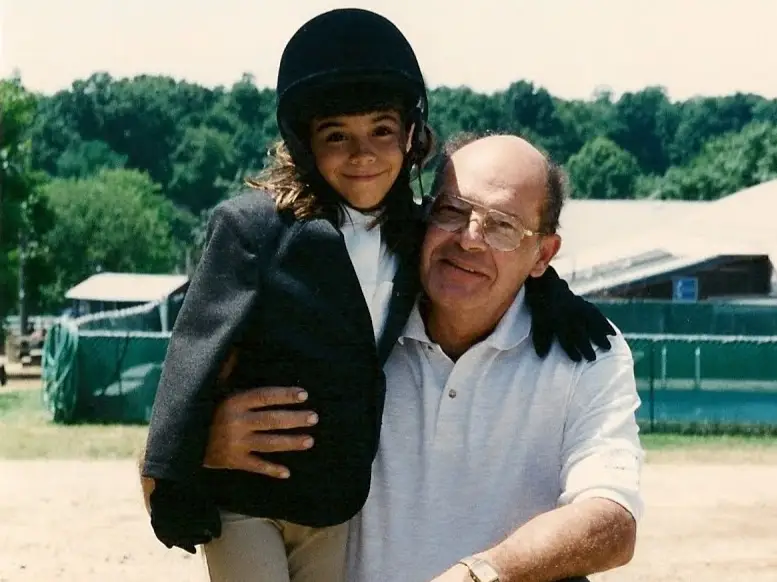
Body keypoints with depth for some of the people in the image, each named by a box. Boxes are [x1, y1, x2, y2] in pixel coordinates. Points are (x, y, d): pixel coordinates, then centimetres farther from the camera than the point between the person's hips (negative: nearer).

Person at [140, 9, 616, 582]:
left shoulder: (415, 237, 2)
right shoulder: (254, 225, -15)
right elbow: (199, 350, -14)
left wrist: (547, 290, 0)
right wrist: (173, 481, -14)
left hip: (338, 506, 5)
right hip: (243, 496, -5)